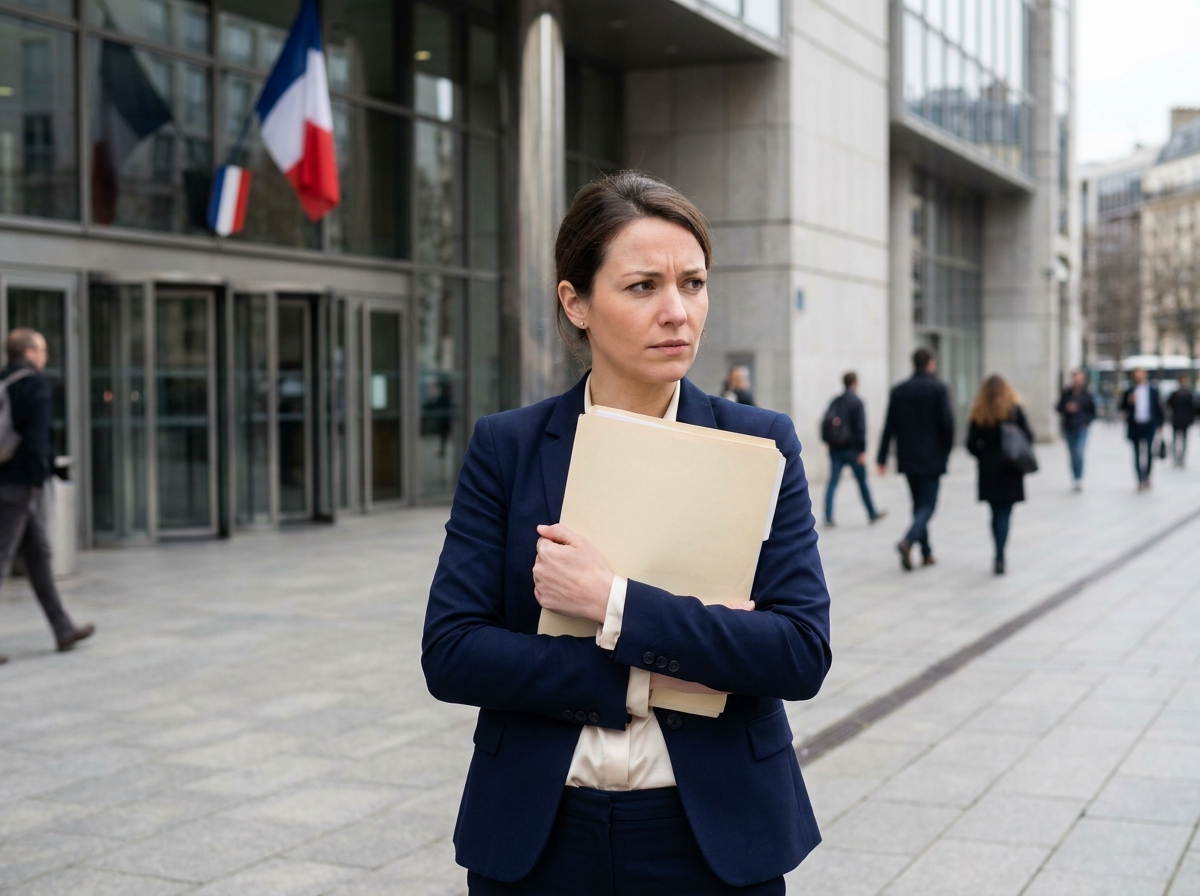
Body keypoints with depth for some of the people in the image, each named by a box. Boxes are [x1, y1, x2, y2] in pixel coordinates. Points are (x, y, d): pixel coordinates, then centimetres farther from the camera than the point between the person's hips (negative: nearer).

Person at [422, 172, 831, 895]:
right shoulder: (507, 448, -3)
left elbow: (803, 653, -14)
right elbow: (450, 655, -10)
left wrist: (614, 605, -21)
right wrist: (643, 677, -18)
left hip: (710, 835, 0)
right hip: (540, 836, 0)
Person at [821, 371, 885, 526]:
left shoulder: (835, 401, 8)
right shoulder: (856, 402, -10)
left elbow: (826, 423, 7)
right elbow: (860, 427, -15)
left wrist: (828, 441, 13)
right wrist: (863, 450, -14)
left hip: (835, 448, 5)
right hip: (852, 448, -5)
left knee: (833, 482, 2)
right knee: (862, 482, 8)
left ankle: (828, 516, -8)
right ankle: (872, 514, 20)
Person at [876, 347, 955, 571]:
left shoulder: (899, 390, 4)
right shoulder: (939, 389, -8)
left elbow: (889, 426, 3)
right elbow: (947, 422, -12)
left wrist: (882, 458, 5)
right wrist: (946, 450, 3)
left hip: (908, 458, 4)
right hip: (931, 458, -4)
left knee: (919, 503, 15)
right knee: (928, 505, -2)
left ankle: (926, 553, 16)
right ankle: (908, 541, -26)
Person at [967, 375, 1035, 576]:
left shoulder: (978, 413, -1)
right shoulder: (1013, 410, -4)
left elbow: (971, 444, -4)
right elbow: (1028, 436, -6)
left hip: (988, 471, 2)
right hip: (1010, 470, -2)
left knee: (996, 512, 14)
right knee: (1004, 513, -2)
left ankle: (999, 556, 20)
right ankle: (999, 556, -15)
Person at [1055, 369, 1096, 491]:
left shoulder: (1087, 394, -1)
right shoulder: (1066, 393, 2)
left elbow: (1093, 411, 6)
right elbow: (1058, 408, 7)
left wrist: (1086, 422, -7)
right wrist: (1066, 408, -13)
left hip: (1081, 428, -2)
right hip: (1068, 428, 2)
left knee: (1079, 453, -16)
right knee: (1073, 454, 9)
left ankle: (1079, 480, -13)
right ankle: (1076, 478, 20)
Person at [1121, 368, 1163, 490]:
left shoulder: (1153, 389, 4)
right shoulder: (1129, 391, 4)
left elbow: (1158, 407, 6)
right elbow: (1123, 407, 5)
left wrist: (1159, 424, 3)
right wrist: (1129, 401, -15)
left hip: (1149, 425, -1)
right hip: (1135, 425, 1)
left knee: (1149, 452, -6)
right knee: (1138, 454, 3)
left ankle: (1146, 477, 11)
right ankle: (1140, 480, 9)